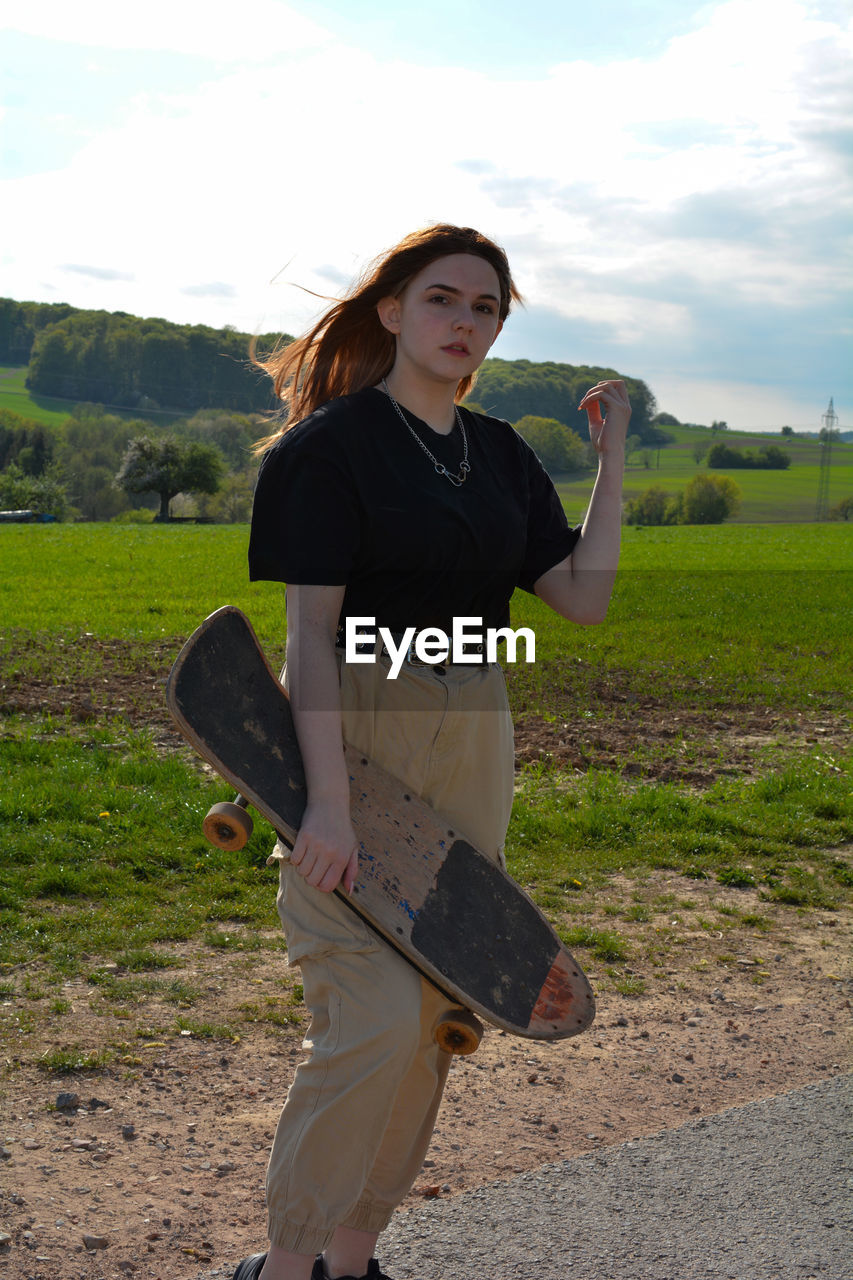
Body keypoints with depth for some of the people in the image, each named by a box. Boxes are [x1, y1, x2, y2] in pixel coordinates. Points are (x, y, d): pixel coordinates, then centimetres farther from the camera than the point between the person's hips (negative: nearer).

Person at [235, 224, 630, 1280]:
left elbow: (583, 597, 5)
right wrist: (328, 800, -21)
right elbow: (309, 629, -13)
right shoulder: (331, 442, -7)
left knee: (433, 1016, 9)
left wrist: (613, 459, 2)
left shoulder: (505, 457, 12)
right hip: (354, 742, -6)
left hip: (471, 753, 7)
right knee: (373, 1017, -14)